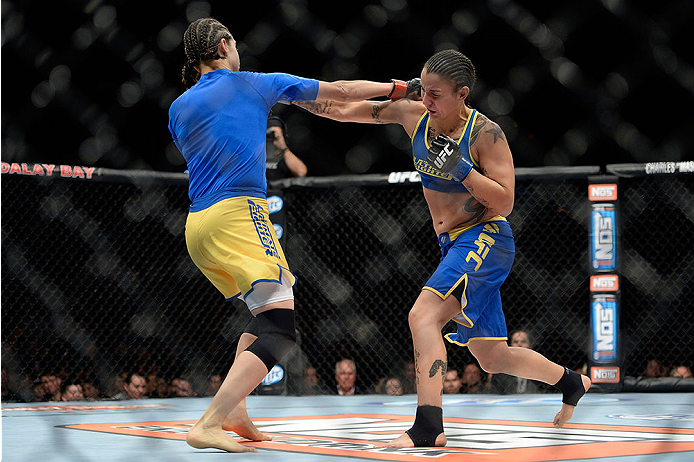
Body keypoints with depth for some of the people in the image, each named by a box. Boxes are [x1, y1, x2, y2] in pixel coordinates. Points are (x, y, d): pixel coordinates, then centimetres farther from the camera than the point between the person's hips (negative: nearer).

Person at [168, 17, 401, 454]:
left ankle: (234, 408, 11)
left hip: (197, 226, 7)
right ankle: (208, 424, -28)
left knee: (266, 312, 24)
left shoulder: (178, 109, 16)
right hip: (237, 214, -7)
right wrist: (394, 87, 28)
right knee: (282, 324, -15)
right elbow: (339, 91, 14)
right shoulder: (253, 84, 6)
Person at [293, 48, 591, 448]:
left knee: (423, 314, -28)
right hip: (455, 246, 8)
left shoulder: (486, 133, -15)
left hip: (485, 239, -7)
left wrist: (460, 168, -26)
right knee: (493, 358, 15)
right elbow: (342, 110, 4)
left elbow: (505, 203, -16)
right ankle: (572, 382, 39)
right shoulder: (414, 115, 0)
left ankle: (429, 426, -35)